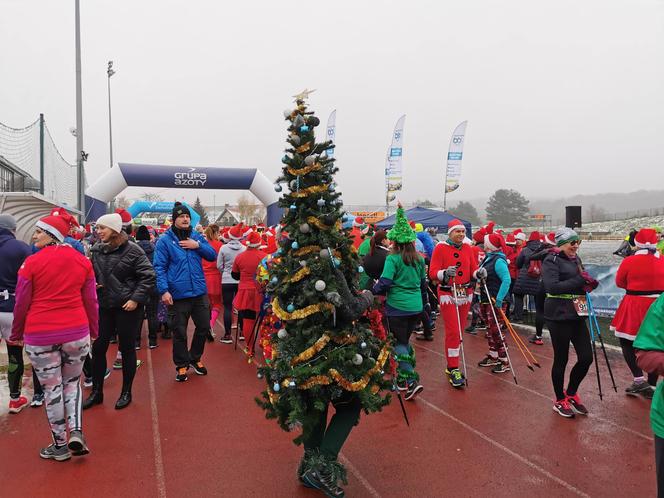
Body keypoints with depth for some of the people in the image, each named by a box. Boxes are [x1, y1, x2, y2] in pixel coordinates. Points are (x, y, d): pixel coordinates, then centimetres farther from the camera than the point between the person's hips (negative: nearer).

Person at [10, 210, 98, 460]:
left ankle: (60, 445, 21)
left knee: (52, 389, 10)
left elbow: (22, 303, -2)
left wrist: (17, 333, 11)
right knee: (72, 382, 20)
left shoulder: (32, 262, -7)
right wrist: (93, 331, 15)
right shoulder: (82, 261, 2)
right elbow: (90, 300, 5)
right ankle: (76, 432, 7)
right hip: (76, 331, 3)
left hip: (40, 335, -2)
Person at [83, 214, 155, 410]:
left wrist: (136, 299, -17)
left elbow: (148, 276, -12)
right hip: (104, 306, 5)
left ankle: (126, 392, 22)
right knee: (98, 348, 8)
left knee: (127, 349, 7)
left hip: (127, 307, -5)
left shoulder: (132, 250, -12)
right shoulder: (97, 250, 5)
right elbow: (93, 274, 20)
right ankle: (96, 391, 24)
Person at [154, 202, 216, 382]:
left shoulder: (197, 237, 8)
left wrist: (198, 246, -10)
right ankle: (181, 365, 25)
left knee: (204, 327, 14)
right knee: (179, 332, 7)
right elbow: (159, 267, -10)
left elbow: (212, 256, 5)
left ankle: (195, 358, 36)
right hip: (178, 295, -4)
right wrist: (164, 290, -19)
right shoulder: (165, 240, -6)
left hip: (199, 292, 5)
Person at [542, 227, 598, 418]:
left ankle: (571, 393, 29)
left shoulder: (576, 259, 12)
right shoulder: (551, 261, -10)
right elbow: (552, 287, -23)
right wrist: (579, 281, -24)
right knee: (561, 359, 5)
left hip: (577, 315, 7)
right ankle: (560, 401, 24)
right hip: (559, 316, -7)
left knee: (586, 358, 6)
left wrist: (589, 284, -1)